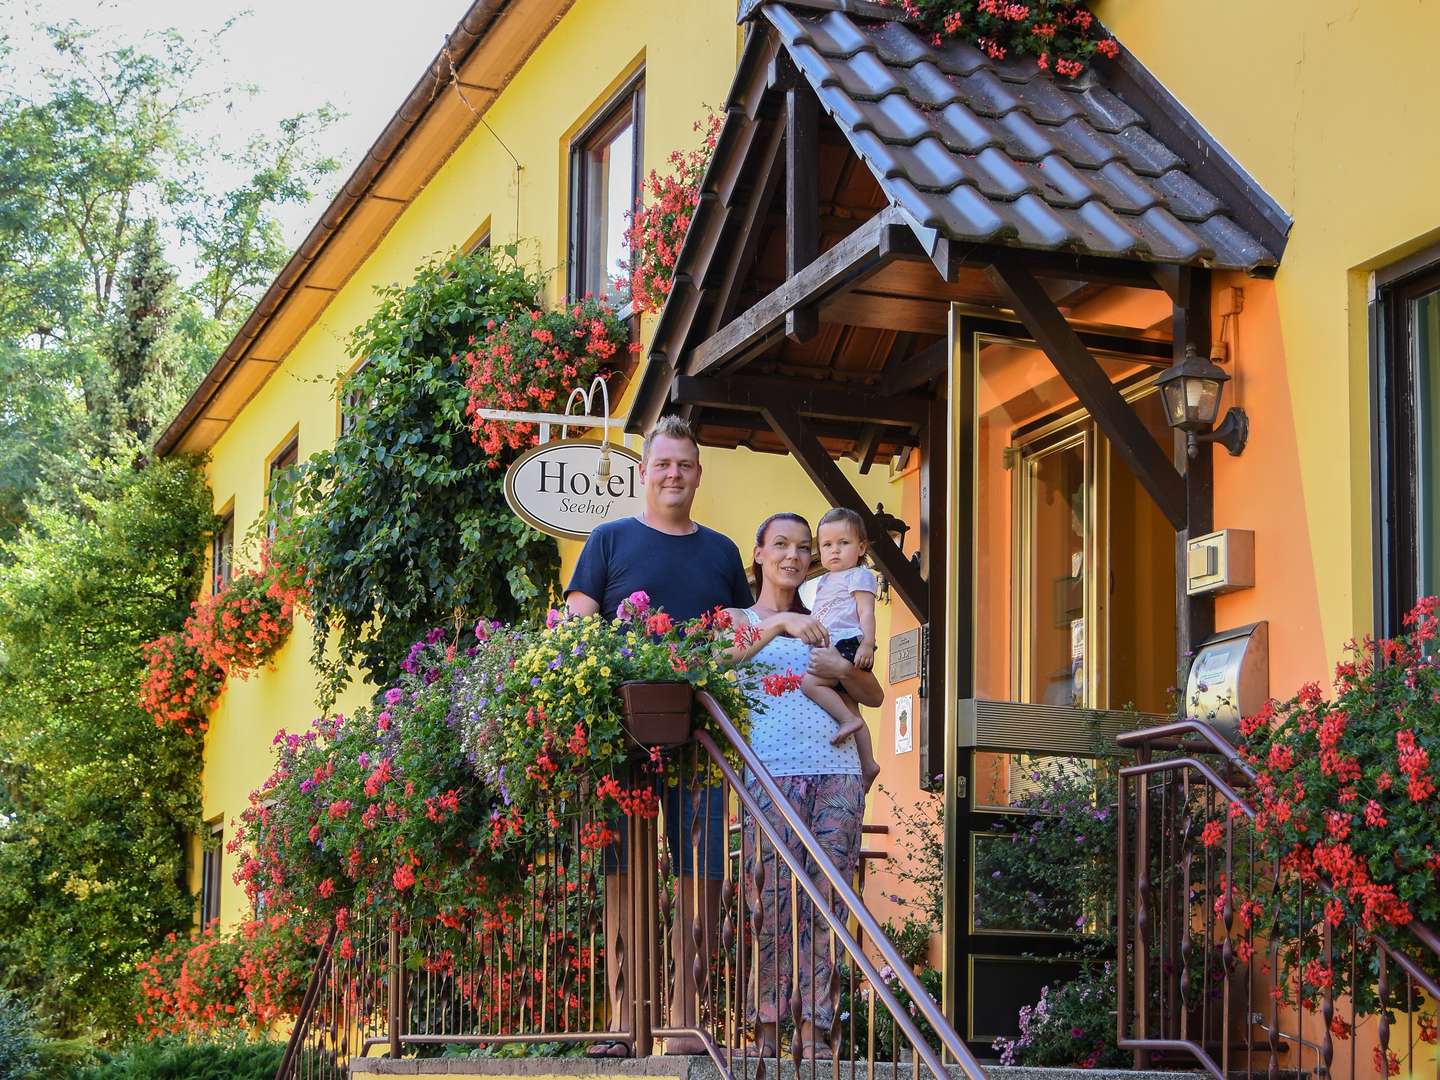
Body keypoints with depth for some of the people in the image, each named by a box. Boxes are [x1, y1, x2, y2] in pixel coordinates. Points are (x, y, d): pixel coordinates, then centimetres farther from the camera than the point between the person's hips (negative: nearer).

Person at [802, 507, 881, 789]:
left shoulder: (859, 576, -1)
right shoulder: (825, 582, 26)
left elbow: (866, 613, -12)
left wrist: (867, 644, -23)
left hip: (848, 646, -9)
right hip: (831, 652, 9)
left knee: (810, 682, -25)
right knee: (848, 705, 6)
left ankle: (848, 721, -21)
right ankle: (867, 764, 7)